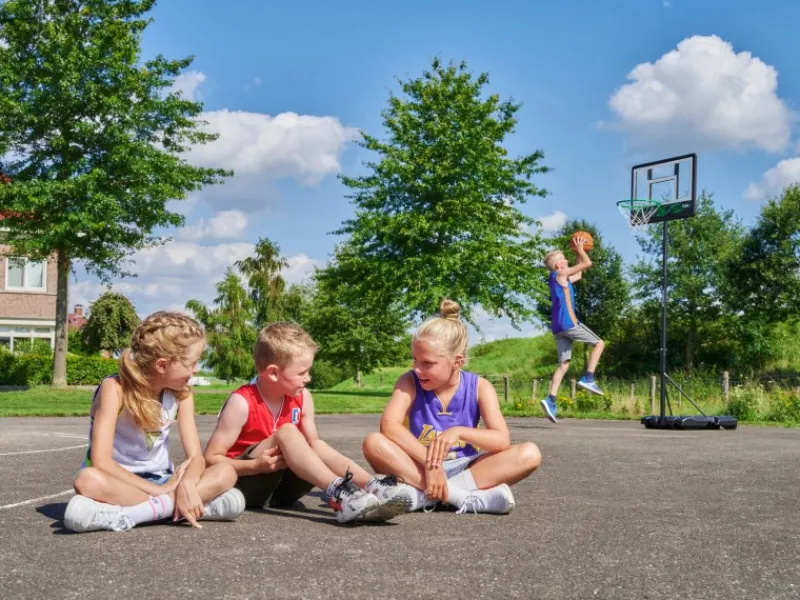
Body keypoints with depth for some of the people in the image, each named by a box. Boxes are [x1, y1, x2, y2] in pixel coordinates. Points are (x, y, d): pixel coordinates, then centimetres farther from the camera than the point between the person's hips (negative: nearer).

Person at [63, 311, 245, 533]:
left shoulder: (181, 393, -3)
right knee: (88, 480, -38)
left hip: (159, 481, 5)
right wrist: (158, 491, -29)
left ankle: (124, 514, -32)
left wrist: (187, 483, -33)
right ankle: (186, 507, -37)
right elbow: (101, 462, -26)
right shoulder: (115, 389, -18)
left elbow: (196, 457, -9)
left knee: (225, 473, -21)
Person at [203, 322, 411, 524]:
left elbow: (314, 444, 6)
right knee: (287, 432, -29)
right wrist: (257, 465, -30)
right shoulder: (241, 403, -18)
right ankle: (338, 494, -45)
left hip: (278, 486, 6)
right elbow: (211, 459, -17)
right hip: (241, 482, -6)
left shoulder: (302, 397, 0)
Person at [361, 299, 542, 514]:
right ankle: (467, 498, -35)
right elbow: (389, 425, -25)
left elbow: (502, 440, -15)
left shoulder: (479, 387, -4)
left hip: (464, 470, 2)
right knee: (374, 443, -29)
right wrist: (430, 463, -35)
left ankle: (422, 495, -30)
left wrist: (459, 432, -32)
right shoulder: (410, 382, -7)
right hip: (420, 469, -1)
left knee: (530, 454, -21)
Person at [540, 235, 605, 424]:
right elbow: (588, 263, -3)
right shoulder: (560, 274, -2)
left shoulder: (563, 278, 23)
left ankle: (551, 399, -9)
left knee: (564, 363, 5)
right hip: (568, 322, -9)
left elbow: (579, 274, 40)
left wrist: (578, 253, 34)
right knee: (599, 343, 4)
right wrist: (580, 249, 12)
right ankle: (588, 378, -7)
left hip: (558, 327, 9)